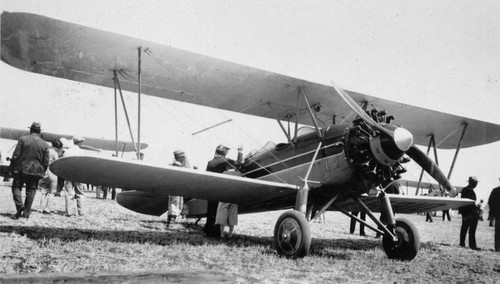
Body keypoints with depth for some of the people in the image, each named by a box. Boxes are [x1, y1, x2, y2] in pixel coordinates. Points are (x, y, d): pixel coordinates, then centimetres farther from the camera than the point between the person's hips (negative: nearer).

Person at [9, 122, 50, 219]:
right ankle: (26, 212, 8)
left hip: (22, 168, -2)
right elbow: (46, 162, 3)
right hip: (36, 171, 2)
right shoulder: (44, 144, 4)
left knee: (16, 186, 11)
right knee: (31, 190, 9)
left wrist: (11, 168, 4)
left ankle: (20, 206, -9)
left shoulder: (23, 139, -2)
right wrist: (42, 172, 15)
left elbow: (15, 156, -5)